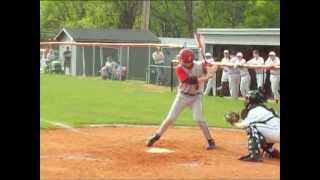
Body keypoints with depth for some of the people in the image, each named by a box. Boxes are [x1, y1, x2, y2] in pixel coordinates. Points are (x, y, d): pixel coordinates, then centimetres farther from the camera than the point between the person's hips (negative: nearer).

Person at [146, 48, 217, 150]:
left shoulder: (199, 66, -12)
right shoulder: (179, 69, -18)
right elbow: (189, 80, -30)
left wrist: (209, 69, -43)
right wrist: (204, 78, -40)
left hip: (196, 97, 0)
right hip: (182, 96, 0)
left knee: (198, 119, -13)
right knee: (171, 118, 2)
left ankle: (210, 141, -1)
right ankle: (156, 136, 16)